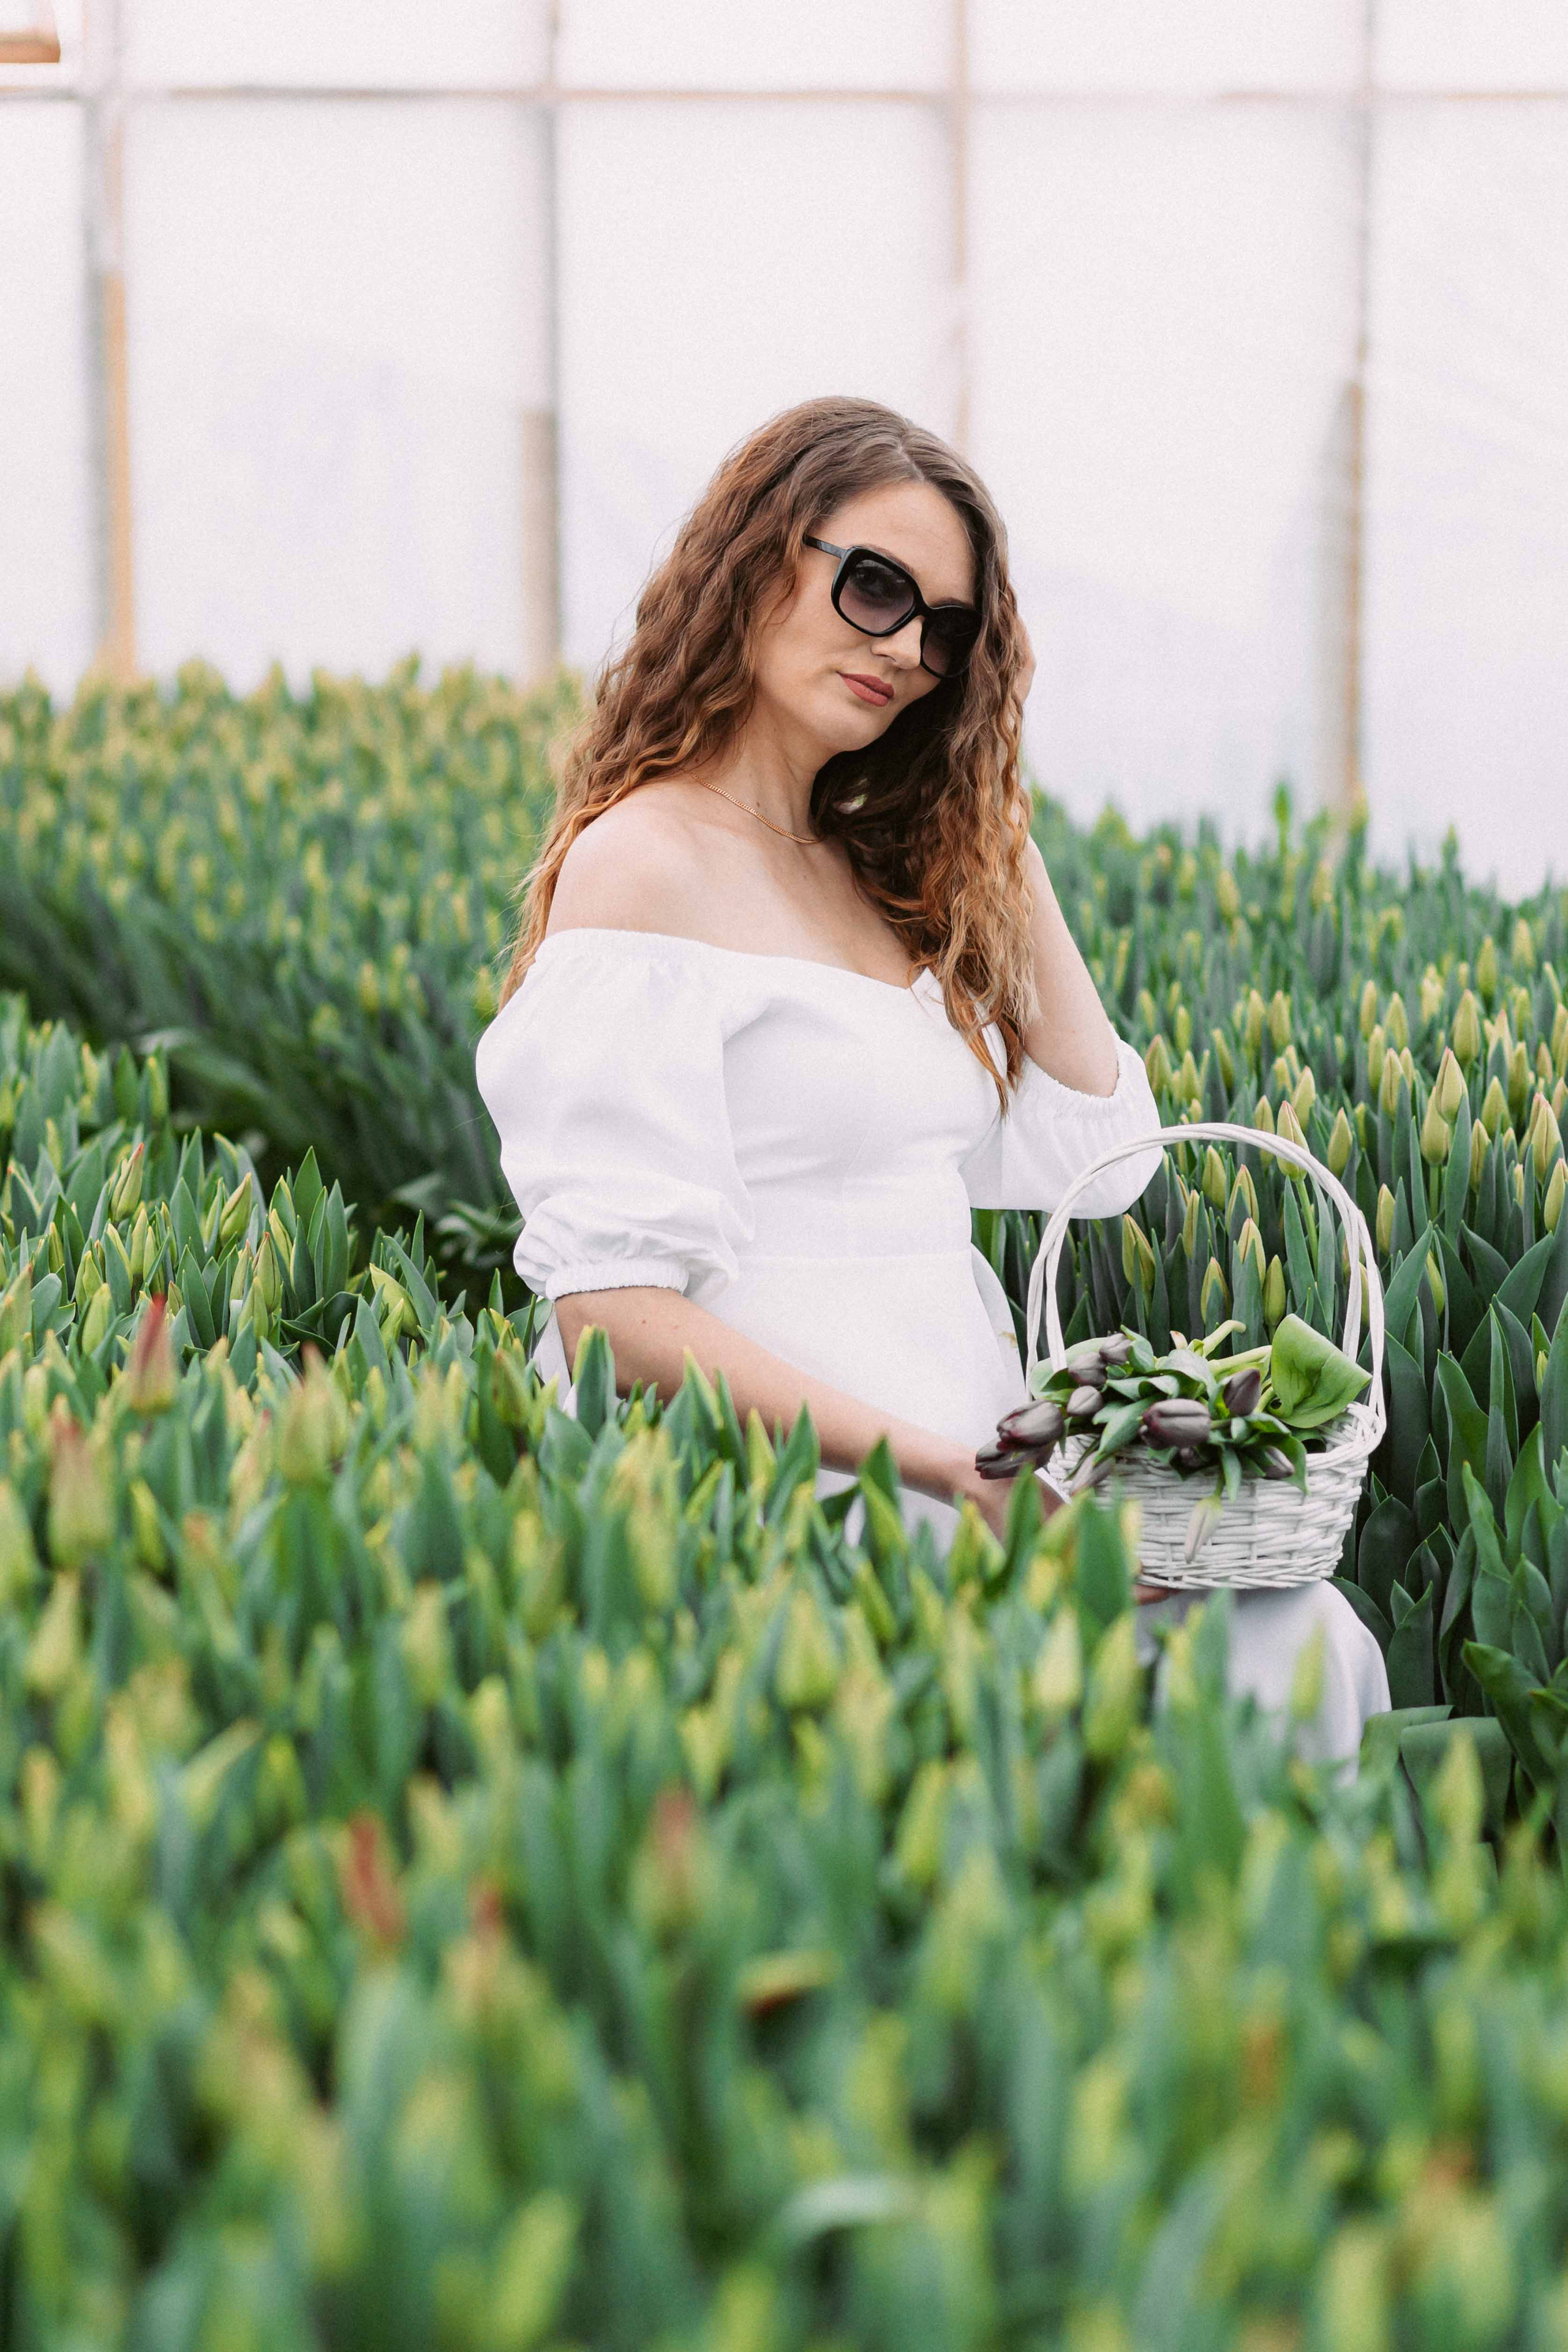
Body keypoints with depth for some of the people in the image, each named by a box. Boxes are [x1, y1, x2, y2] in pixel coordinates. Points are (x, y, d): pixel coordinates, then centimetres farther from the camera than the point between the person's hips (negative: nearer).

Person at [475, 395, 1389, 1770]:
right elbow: (614, 1307, -16)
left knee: (1312, 1634, -14)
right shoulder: (646, 860, -9)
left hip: (961, 1489, 8)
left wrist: (1003, 839, 12)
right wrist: (940, 1463, -21)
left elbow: (1095, 1160, 14)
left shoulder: (882, 874, 16)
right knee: (1271, 1653, -22)